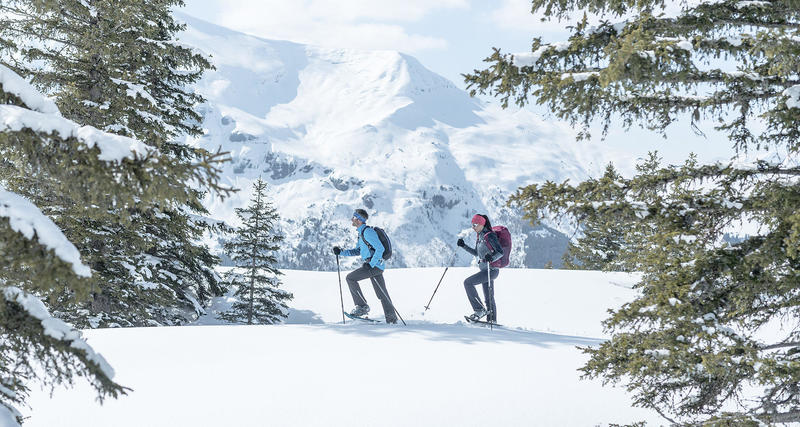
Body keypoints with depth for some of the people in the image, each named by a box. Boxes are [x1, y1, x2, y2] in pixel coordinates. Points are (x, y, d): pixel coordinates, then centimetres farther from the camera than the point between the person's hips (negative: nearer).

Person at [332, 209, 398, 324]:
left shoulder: (368, 232, -14)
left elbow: (380, 249, -20)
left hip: (374, 265, -10)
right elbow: (358, 251, 25)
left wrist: (371, 264, -21)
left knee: (350, 278, -9)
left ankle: (362, 306, -7)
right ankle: (391, 319, 13)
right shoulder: (361, 233, 18)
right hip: (378, 265, 10)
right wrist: (341, 252, 15)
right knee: (382, 293, 10)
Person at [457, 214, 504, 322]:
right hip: (485, 270, 9)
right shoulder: (480, 237, 13)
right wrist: (464, 246, 18)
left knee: (468, 282, -16)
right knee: (488, 298, 10)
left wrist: (491, 258, -34)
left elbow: (501, 252, -18)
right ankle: (492, 321, 14)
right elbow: (476, 253, 25)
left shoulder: (489, 236, -14)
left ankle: (480, 309, -15)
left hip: (491, 269, -9)